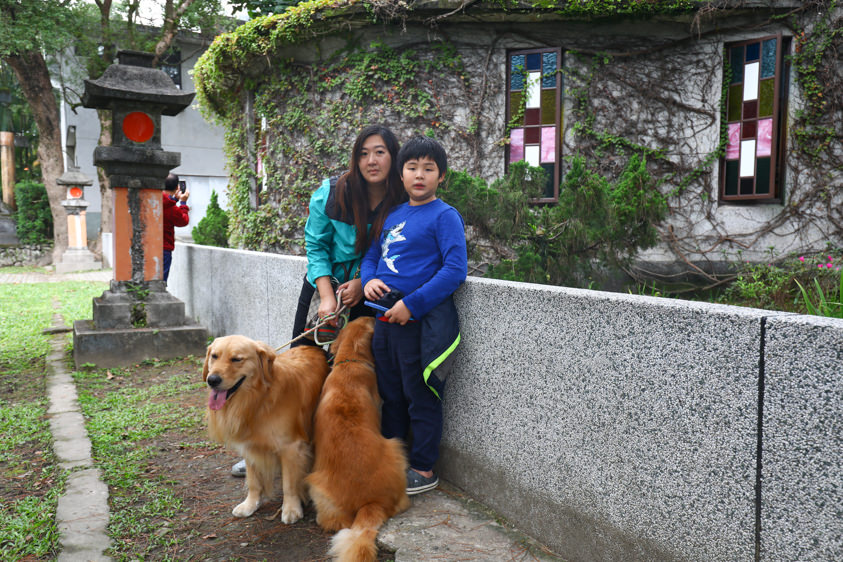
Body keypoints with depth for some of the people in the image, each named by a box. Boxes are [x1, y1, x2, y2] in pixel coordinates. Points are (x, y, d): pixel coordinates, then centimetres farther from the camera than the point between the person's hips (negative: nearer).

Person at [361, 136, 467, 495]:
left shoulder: (444, 216, -9)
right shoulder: (392, 215, 12)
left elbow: (455, 270, -17)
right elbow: (372, 255, 21)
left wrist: (411, 305, -21)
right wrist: (369, 279, -2)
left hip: (421, 321, -7)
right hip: (385, 318, 7)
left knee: (421, 397, 5)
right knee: (391, 395, 18)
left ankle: (423, 470, 20)